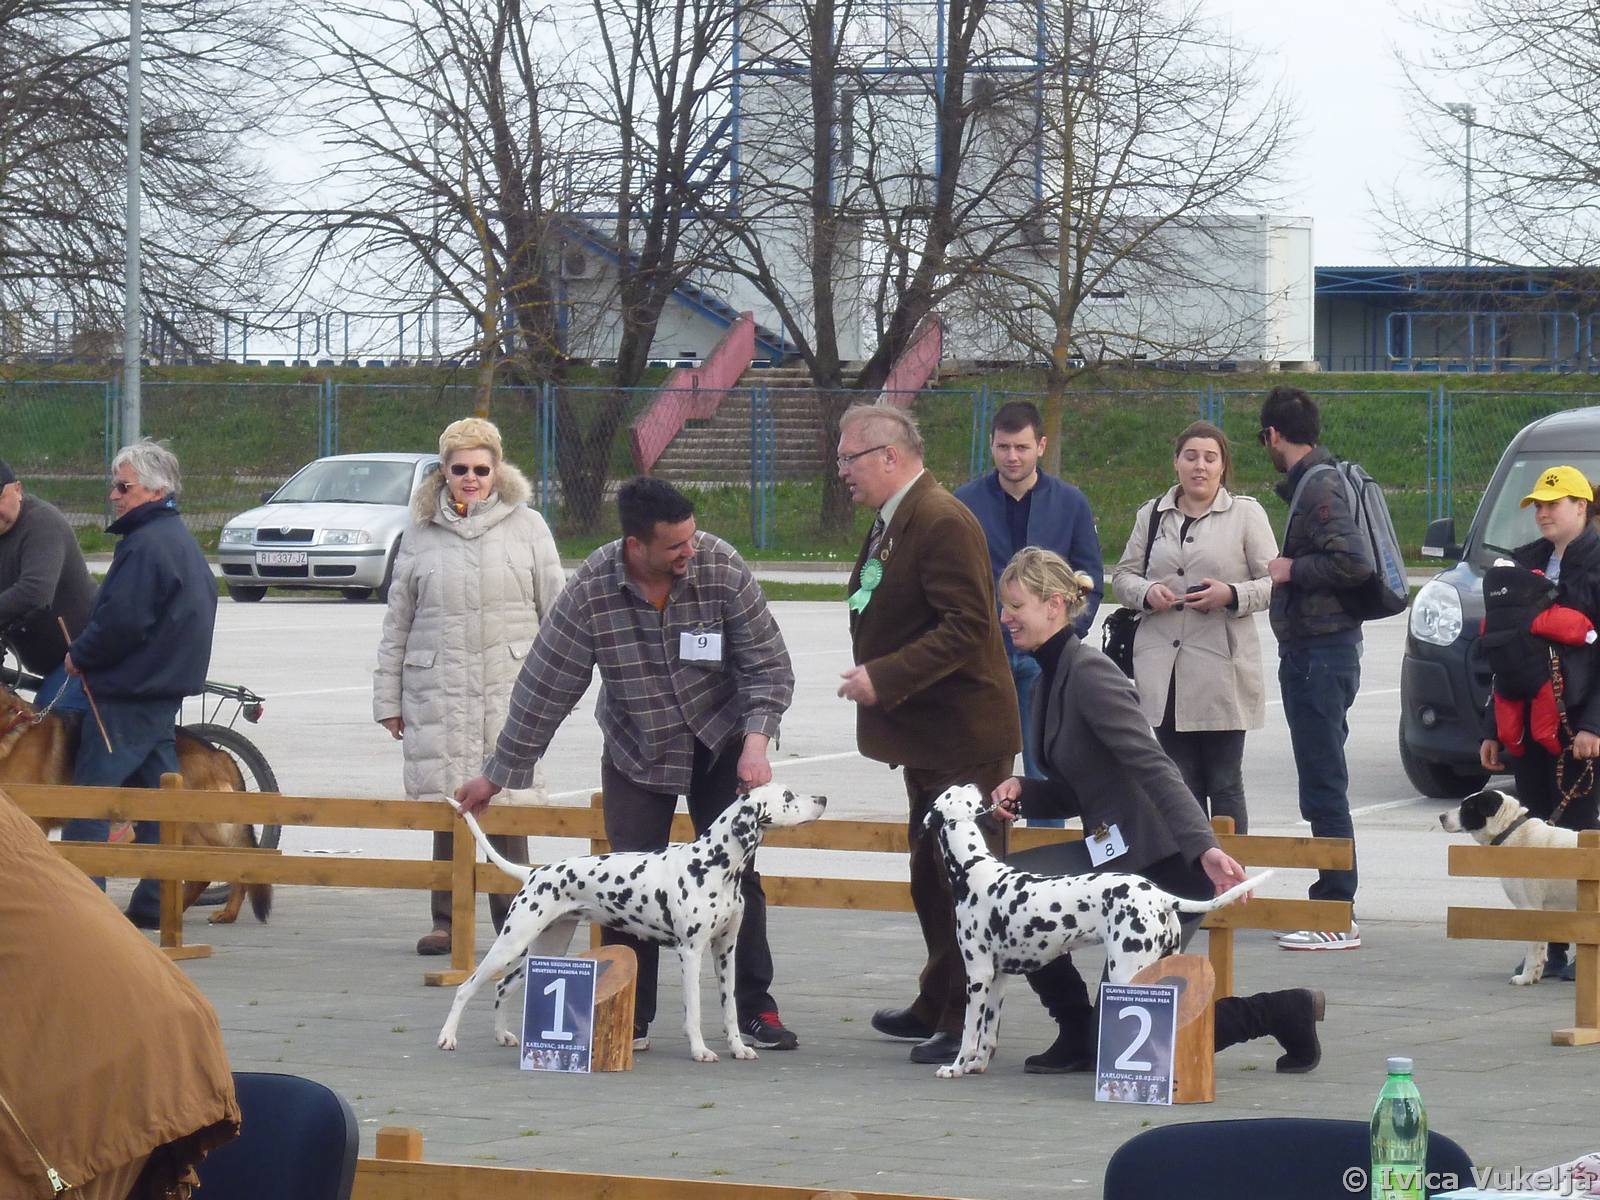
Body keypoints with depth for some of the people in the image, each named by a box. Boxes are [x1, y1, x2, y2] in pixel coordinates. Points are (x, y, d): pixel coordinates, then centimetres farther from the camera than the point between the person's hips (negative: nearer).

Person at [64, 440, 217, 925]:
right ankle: (155, 902, 12)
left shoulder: (146, 544, -17)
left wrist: (79, 655, -8)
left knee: (89, 795, -7)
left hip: (128, 692, -10)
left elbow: (123, 621, -24)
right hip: (167, 687, 10)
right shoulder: (181, 540, 15)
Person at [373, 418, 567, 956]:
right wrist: (388, 699, 12)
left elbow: (555, 611, 9)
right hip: (437, 692, 1)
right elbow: (397, 624, 14)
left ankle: (513, 919, 2)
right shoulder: (421, 535, 11)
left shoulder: (527, 527, 7)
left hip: (511, 690, -1)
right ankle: (447, 919, 10)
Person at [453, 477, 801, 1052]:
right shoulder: (591, 591, -21)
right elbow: (544, 687, -12)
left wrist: (756, 741, -27)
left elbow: (768, 665, -12)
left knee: (735, 874, -2)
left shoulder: (721, 568, -20)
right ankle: (629, 1020, 5)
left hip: (720, 744, 0)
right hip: (636, 752, 0)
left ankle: (754, 1009, 6)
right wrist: (498, 774, -7)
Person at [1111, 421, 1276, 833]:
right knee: (1180, 784, 6)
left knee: (1224, 784, 0)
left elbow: (1274, 583, 2)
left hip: (1222, 672, -3)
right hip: (1165, 671, 3)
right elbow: (1123, 575, 18)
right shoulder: (1152, 514, 14)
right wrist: (1147, 592, -4)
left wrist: (1231, 595, -15)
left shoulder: (1246, 514, 4)